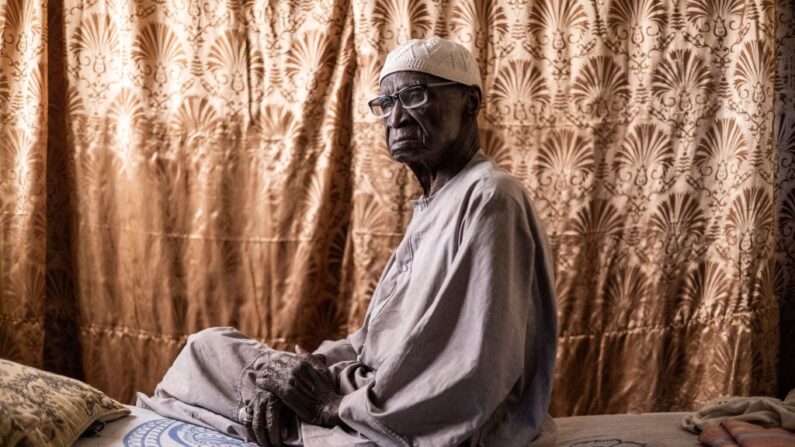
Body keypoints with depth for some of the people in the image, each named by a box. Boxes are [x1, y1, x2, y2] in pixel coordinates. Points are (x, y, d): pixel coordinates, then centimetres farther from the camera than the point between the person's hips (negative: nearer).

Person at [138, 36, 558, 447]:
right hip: (392, 410, 9)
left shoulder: (488, 199, -17)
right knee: (209, 345, 13)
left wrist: (334, 403, -14)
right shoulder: (432, 207, 15)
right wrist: (296, 374, -6)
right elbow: (381, 338, 13)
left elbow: (473, 383, -26)